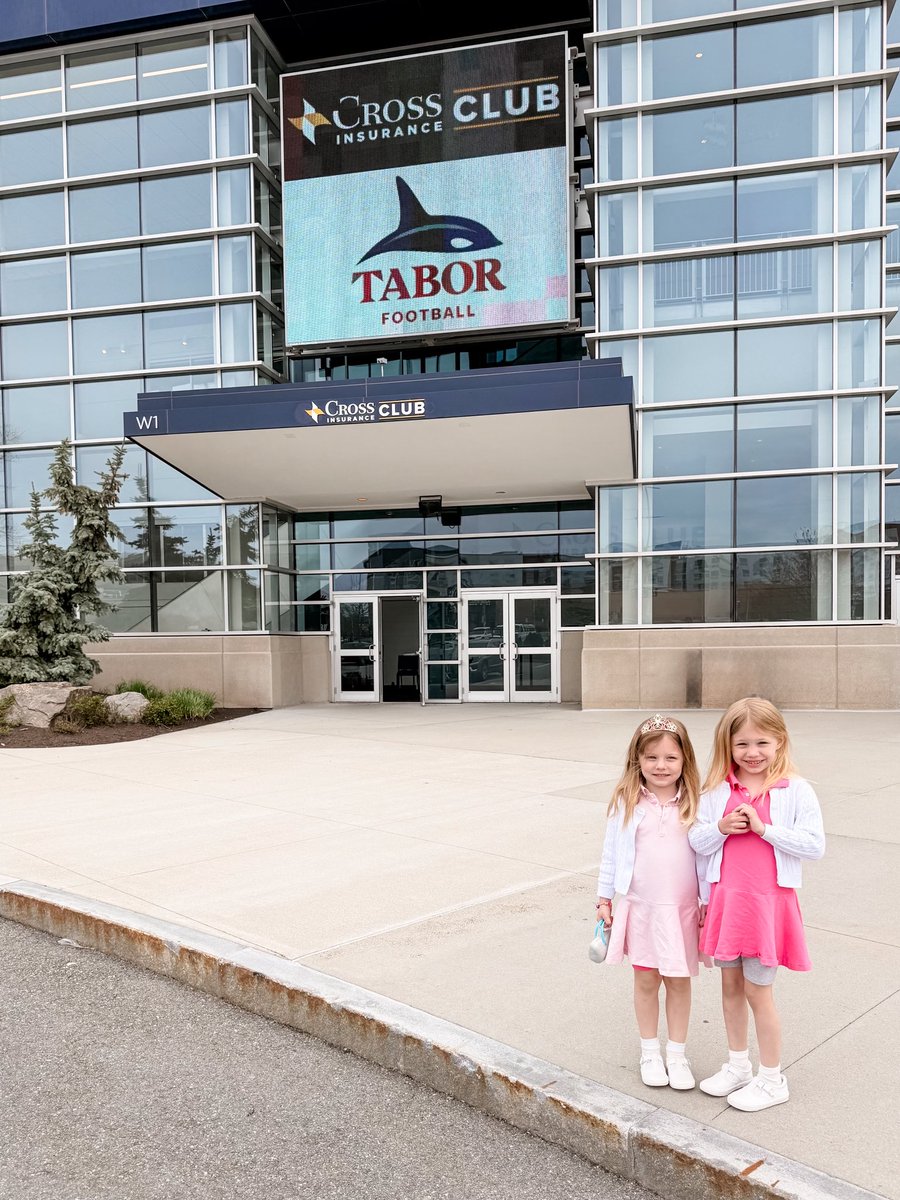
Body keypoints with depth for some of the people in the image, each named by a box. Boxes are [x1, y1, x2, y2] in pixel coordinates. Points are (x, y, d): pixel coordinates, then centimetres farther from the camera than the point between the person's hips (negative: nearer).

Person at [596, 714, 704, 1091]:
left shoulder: (694, 802, -6)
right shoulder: (627, 801, -7)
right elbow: (611, 852, 0)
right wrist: (604, 900, 3)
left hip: (683, 907, 1)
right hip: (641, 906, 0)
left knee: (679, 980, 11)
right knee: (646, 979, 11)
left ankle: (677, 1054, 28)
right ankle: (650, 1052, 28)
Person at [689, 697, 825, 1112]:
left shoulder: (796, 791, -10)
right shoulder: (717, 790, 0)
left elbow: (814, 845, -15)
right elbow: (697, 842, 3)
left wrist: (764, 828, -20)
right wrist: (721, 828, -16)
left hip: (770, 901, -4)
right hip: (726, 898, 4)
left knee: (757, 989, 5)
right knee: (731, 984, 17)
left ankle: (771, 1079, 25)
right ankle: (737, 1066, 36)